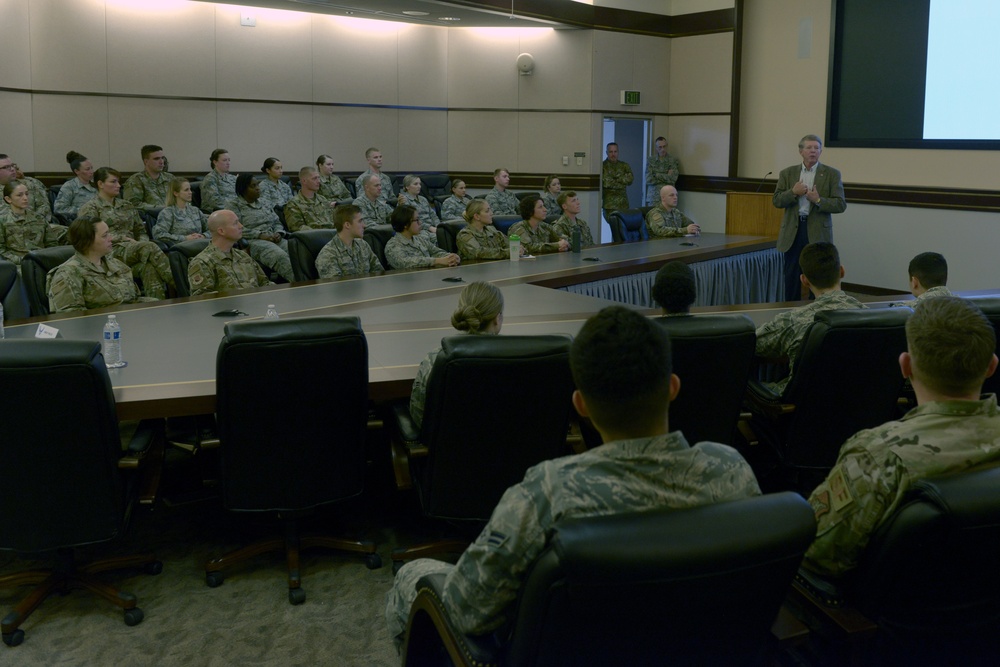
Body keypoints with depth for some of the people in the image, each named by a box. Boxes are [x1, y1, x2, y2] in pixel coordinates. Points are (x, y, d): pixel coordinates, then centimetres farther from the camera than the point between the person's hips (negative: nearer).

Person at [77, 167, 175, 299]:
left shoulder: (127, 206, 25)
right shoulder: (90, 208, 7)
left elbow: (140, 230, 24)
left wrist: (142, 242, 0)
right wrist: (122, 238, -10)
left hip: (133, 250, 5)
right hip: (110, 251, -5)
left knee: (149, 267, -35)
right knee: (149, 247, -34)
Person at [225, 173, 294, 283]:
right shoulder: (233, 205, 5)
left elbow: (277, 222, 24)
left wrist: (279, 233, 0)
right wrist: (260, 235, -16)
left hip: (273, 240, 6)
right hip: (252, 241, -6)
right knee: (279, 255, -37)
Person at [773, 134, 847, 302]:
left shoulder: (832, 174, 2)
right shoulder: (787, 173, 8)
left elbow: (841, 205, -4)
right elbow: (777, 201, 3)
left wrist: (818, 200, -18)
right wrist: (793, 192, -14)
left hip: (818, 233, -2)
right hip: (792, 232, 2)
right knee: (791, 280, 6)